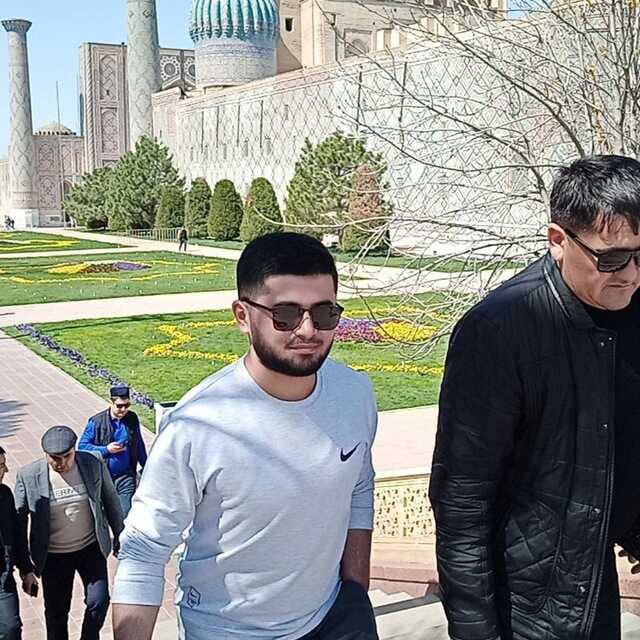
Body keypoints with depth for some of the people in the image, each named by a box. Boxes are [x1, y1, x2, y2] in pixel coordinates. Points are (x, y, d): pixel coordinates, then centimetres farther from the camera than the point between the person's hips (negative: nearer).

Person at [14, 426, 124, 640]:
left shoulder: (94, 465, -12)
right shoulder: (28, 475, -15)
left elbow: (110, 500, 2)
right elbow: (19, 518, -6)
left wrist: (118, 535, 9)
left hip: (91, 548, 1)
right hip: (54, 556, 0)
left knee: (98, 600, -4)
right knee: (56, 611, 9)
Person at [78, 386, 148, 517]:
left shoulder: (132, 419, -2)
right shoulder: (96, 422, -11)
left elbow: (139, 445, 12)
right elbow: (82, 446, -8)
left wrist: (145, 467, 17)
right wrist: (106, 449, -18)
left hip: (126, 477, 1)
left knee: (126, 514, -2)